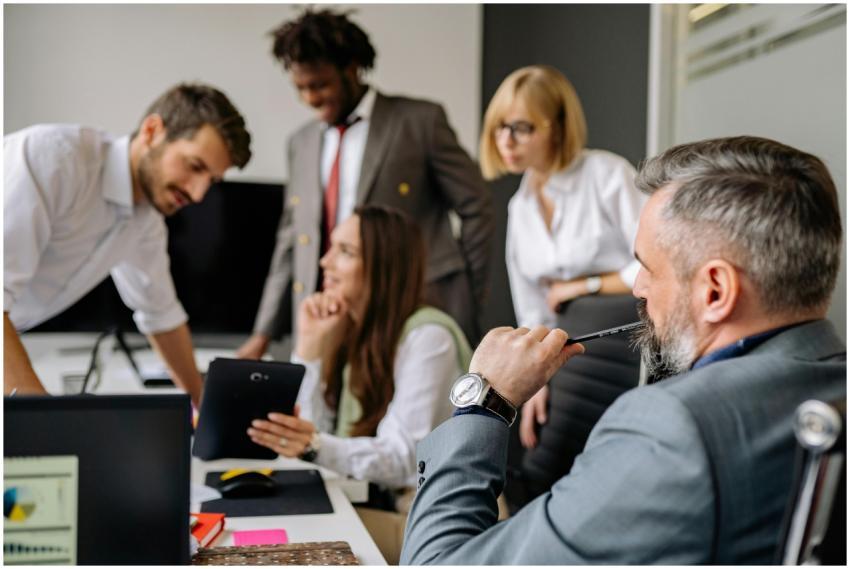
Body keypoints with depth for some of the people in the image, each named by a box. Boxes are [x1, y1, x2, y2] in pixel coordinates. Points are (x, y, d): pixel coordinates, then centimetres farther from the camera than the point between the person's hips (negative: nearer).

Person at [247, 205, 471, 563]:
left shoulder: (427, 337, -16)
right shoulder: (350, 330, 7)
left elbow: (404, 459, -23)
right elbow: (313, 432, -2)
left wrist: (316, 447, -38)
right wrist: (310, 344, -9)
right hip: (371, 500, 6)